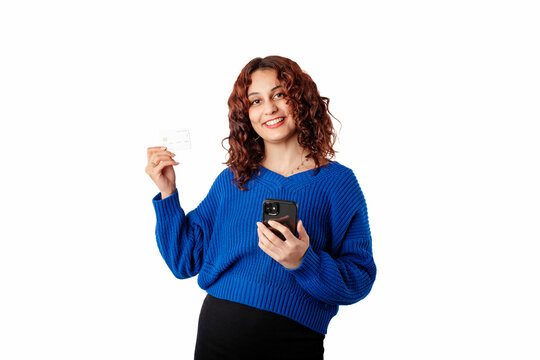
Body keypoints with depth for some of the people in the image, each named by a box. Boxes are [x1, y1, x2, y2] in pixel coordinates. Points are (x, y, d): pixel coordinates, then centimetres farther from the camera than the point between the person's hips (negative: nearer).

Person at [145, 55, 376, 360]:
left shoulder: (338, 181, -4)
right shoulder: (231, 181, 5)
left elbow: (360, 281, -9)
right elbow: (185, 260, 6)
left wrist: (304, 262, -25)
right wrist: (168, 192, -2)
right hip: (217, 333, 3)